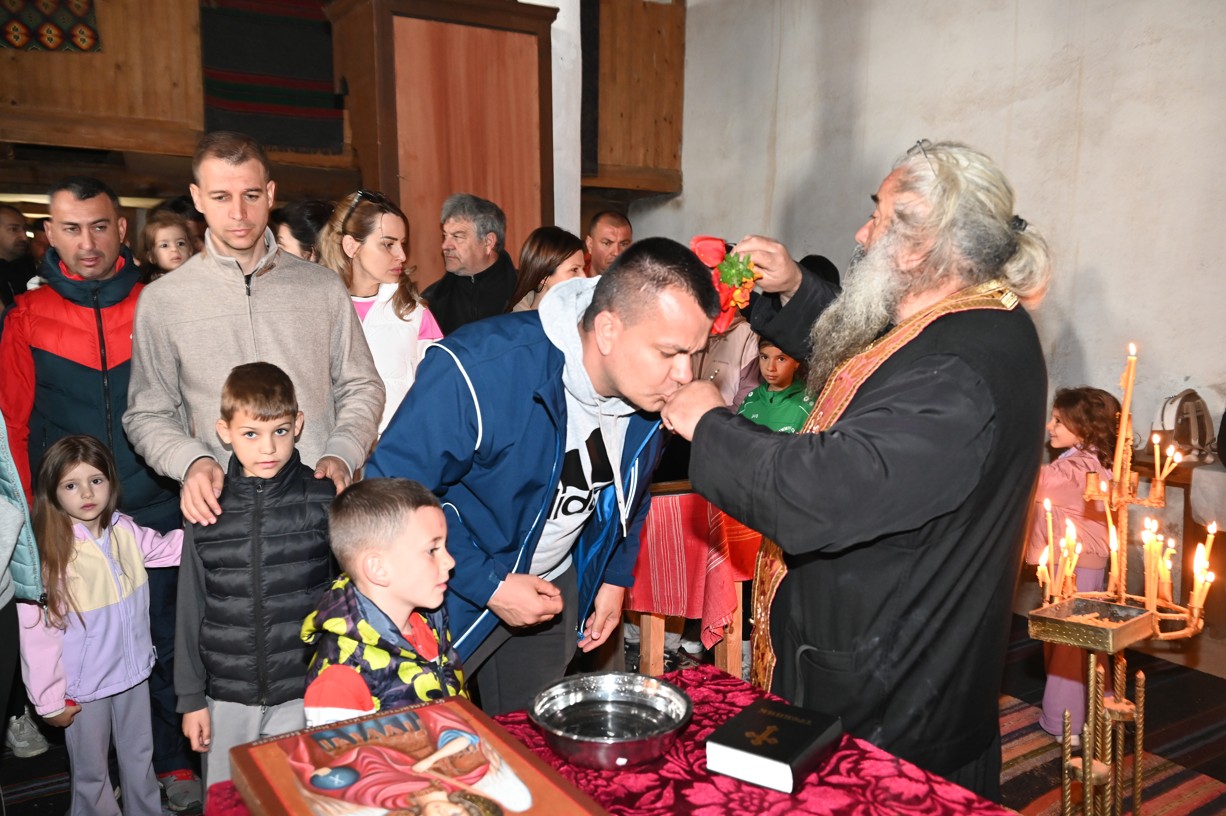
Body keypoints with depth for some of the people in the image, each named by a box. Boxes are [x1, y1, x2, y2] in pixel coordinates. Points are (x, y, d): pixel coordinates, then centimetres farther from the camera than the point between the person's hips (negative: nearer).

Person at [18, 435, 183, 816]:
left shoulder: (124, 531, -9)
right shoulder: (49, 554, -21)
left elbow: (166, 548, 11)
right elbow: (37, 635, -17)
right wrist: (50, 700, -12)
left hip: (133, 671, 4)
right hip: (84, 688, -4)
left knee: (140, 758, 23)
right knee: (91, 773, 16)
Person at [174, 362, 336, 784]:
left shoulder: (324, 500, -7)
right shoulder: (208, 511, -1)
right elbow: (191, 609, 5)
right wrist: (191, 698, 6)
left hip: (303, 692, -2)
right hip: (228, 694, 2)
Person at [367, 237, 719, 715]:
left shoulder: (651, 389, -12)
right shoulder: (478, 371, -33)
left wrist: (616, 576, 8)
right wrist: (488, 587, -25)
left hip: (556, 583, 5)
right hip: (452, 589, -5)